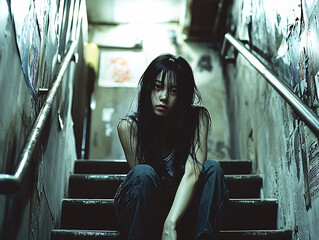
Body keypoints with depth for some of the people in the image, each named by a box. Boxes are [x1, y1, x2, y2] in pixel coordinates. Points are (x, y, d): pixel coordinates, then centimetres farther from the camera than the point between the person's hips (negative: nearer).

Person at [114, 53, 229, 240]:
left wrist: (171, 224, -40)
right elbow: (141, 176, -17)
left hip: (181, 207, 2)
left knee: (213, 168, -25)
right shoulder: (129, 126, -17)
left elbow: (193, 173, -27)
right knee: (144, 173, -33)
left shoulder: (198, 118, -15)